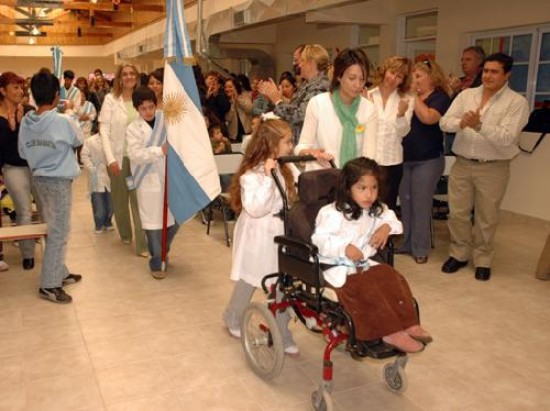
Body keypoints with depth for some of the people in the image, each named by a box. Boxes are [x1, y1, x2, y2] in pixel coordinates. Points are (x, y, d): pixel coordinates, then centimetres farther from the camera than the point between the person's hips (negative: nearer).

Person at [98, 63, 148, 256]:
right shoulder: (111, 99, -2)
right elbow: (104, 130, -5)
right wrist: (110, 158, -13)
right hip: (118, 156, 0)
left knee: (139, 199, -6)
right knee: (120, 198, 14)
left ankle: (142, 244, -3)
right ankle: (125, 234, 35)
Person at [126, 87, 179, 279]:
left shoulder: (166, 120, 3)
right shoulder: (133, 128, -3)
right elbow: (135, 154, -15)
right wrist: (160, 151, -25)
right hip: (149, 181, -3)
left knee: (174, 219, 11)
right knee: (153, 222, 2)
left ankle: (163, 253, 35)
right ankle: (157, 262, 16)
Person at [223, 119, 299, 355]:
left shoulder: (284, 169, 2)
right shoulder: (251, 175, -22)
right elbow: (255, 209, -29)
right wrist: (268, 178, -36)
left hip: (279, 235, 6)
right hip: (258, 238, -6)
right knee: (247, 282, 15)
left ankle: (282, 336, 21)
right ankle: (233, 320, 41)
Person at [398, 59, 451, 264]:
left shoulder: (440, 97, -5)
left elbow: (428, 118, -24)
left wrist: (414, 96, -17)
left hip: (427, 160, -5)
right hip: (404, 158, 6)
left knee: (420, 205, -1)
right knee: (405, 203, 10)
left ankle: (420, 248, 10)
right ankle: (406, 243, 22)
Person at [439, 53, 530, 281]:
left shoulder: (517, 102, -8)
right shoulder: (467, 94, 5)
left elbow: (506, 138, -19)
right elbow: (444, 122, -4)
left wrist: (479, 125, -32)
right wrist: (461, 123, -26)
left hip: (493, 168, -3)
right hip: (462, 164, 3)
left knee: (486, 217, 9)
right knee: (458, 213, 10)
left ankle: (483, 259, 26)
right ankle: (459, 254, 29)